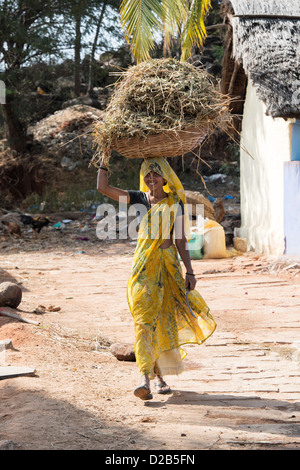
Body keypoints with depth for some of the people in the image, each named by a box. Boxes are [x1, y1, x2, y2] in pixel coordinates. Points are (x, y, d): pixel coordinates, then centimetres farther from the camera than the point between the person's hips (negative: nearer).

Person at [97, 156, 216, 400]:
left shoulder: (175, 203, 5)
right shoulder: (139, 198, 6)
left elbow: (180, 239, 4)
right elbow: (103, 187, 3)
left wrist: (189, 271, 0)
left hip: (169, 265, 0)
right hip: (144, 266, 0)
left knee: (165, 320, 5)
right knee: (145, 319, -10)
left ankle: (161, 377, 19)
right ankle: (147, 378, -15)